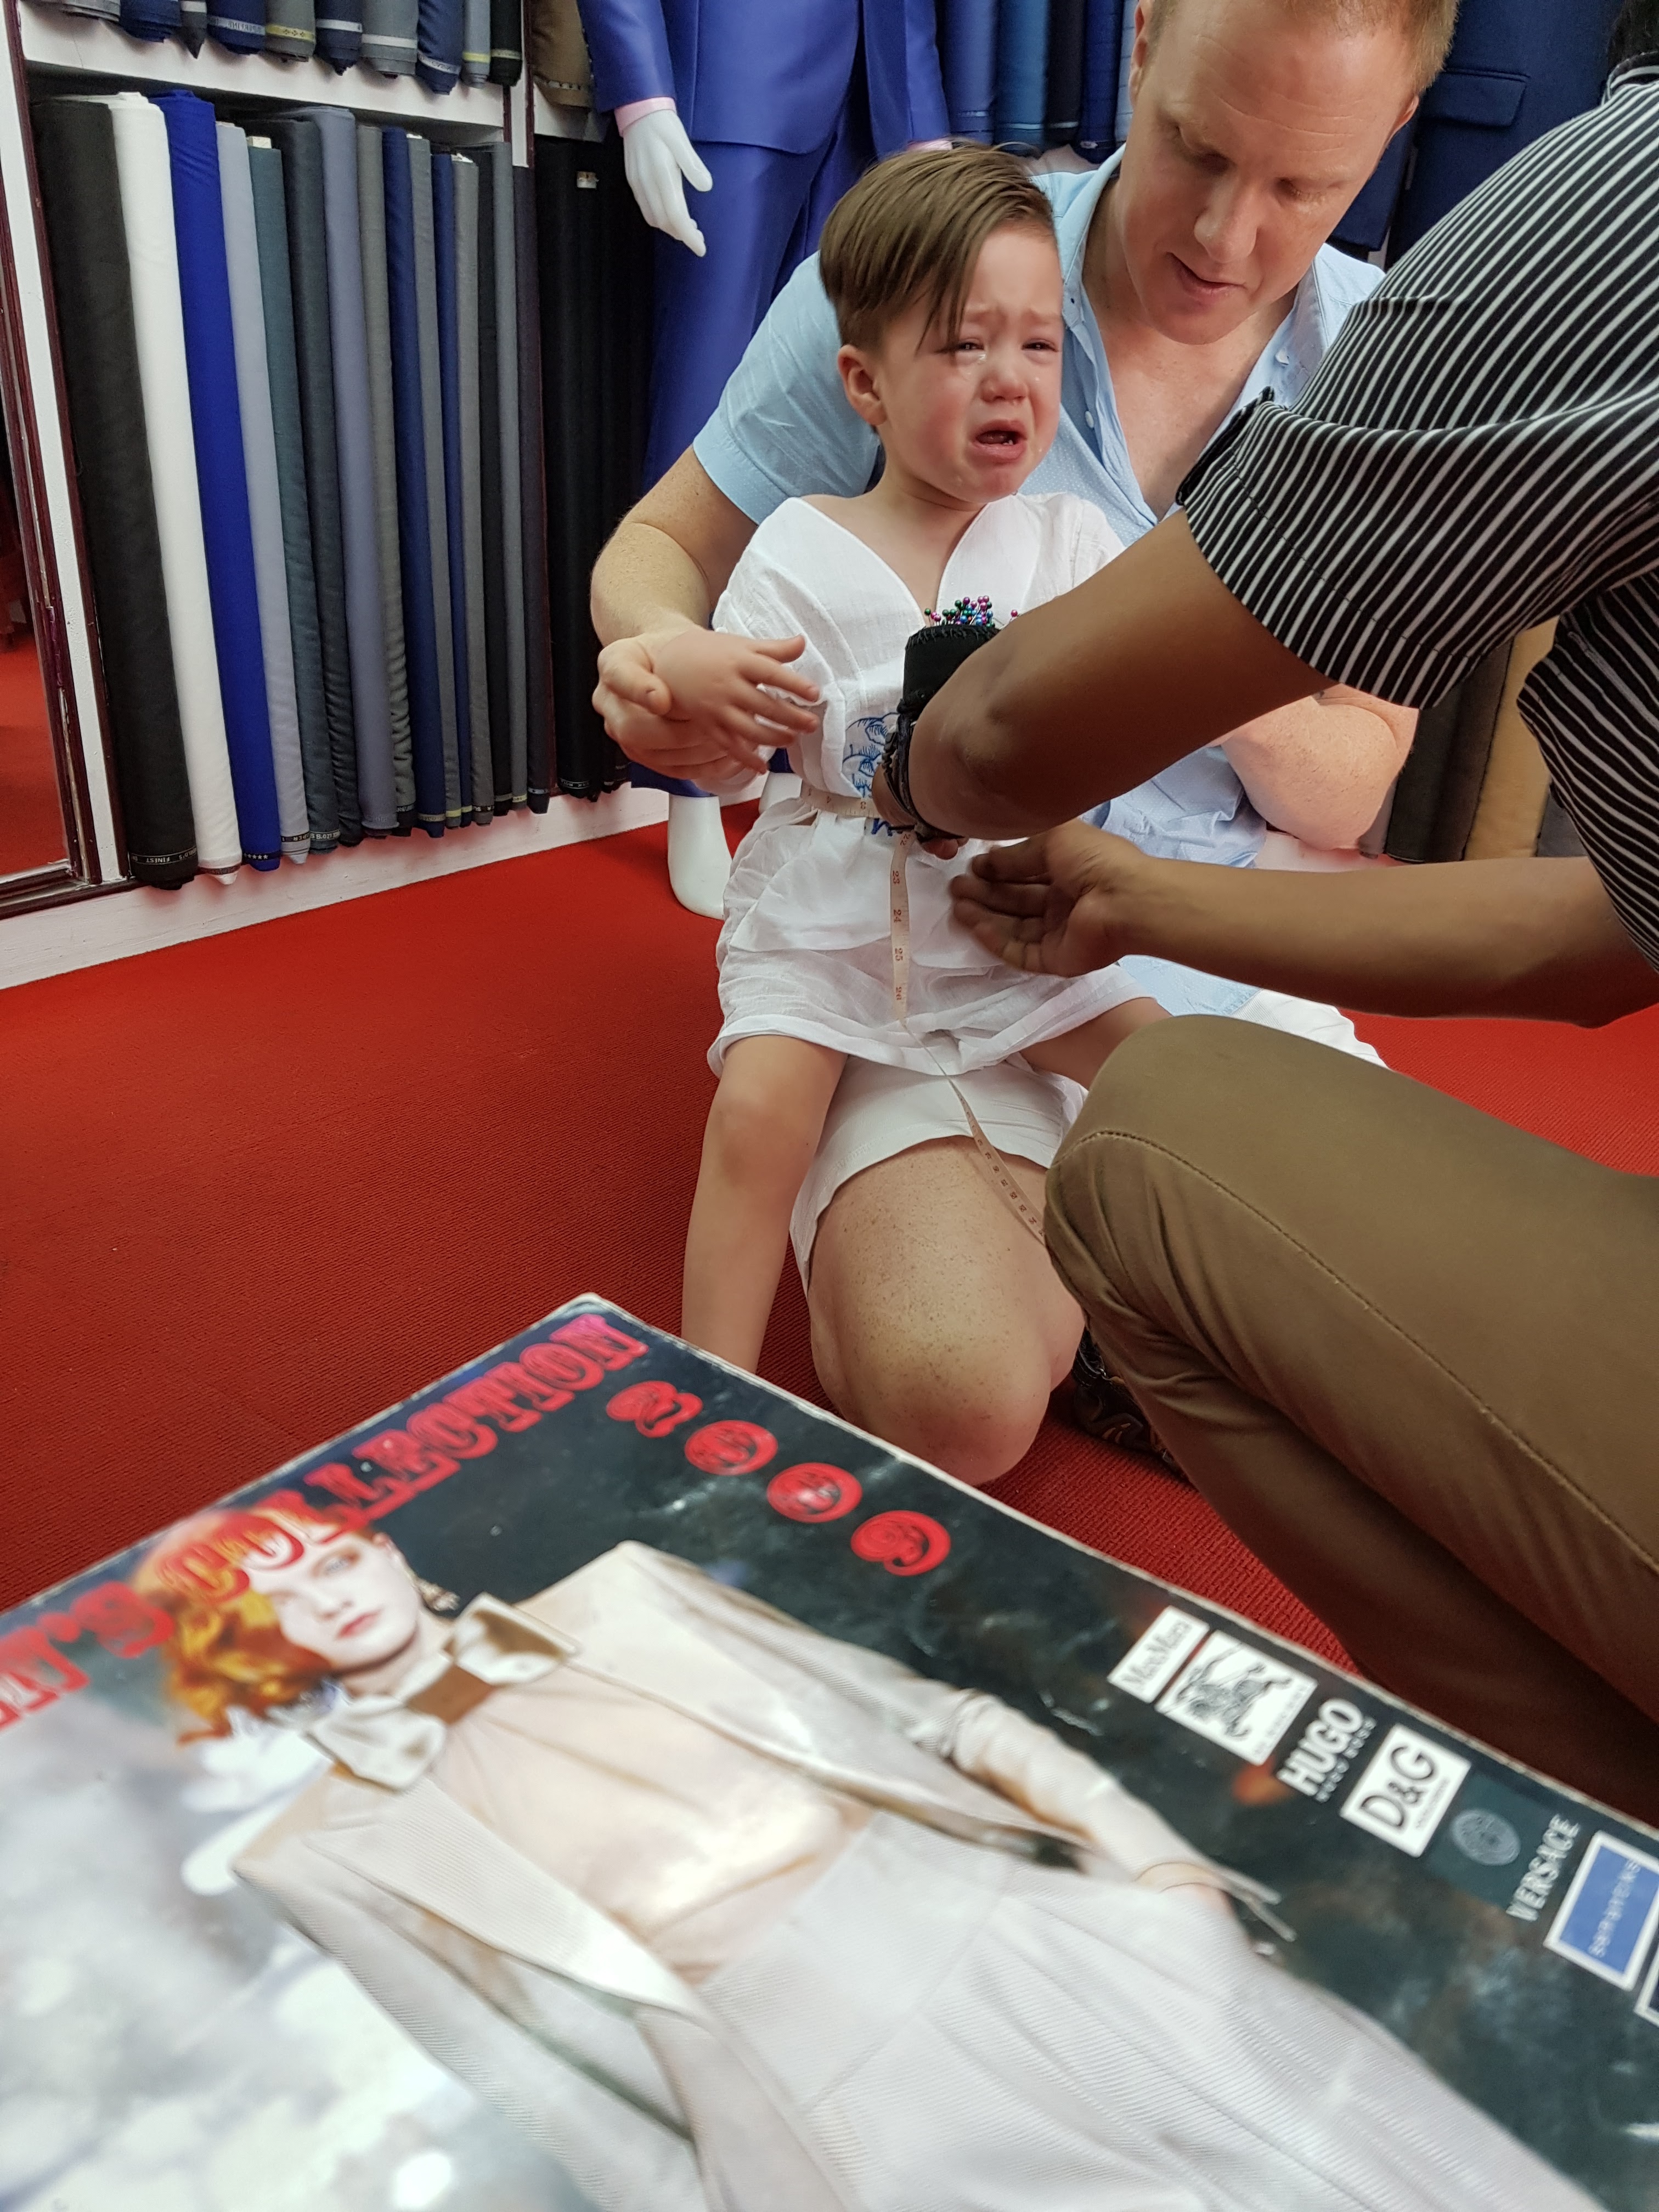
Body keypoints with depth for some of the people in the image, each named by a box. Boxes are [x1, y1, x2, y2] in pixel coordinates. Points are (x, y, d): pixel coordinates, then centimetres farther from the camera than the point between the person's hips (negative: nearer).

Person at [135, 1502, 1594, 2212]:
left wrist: (1136, 1848, 4)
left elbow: (912, 1715, 10)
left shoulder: (612, 1604, 13)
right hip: (807, 2076, -2)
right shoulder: (350, 1850, 8)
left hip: (967, 1908, 3)